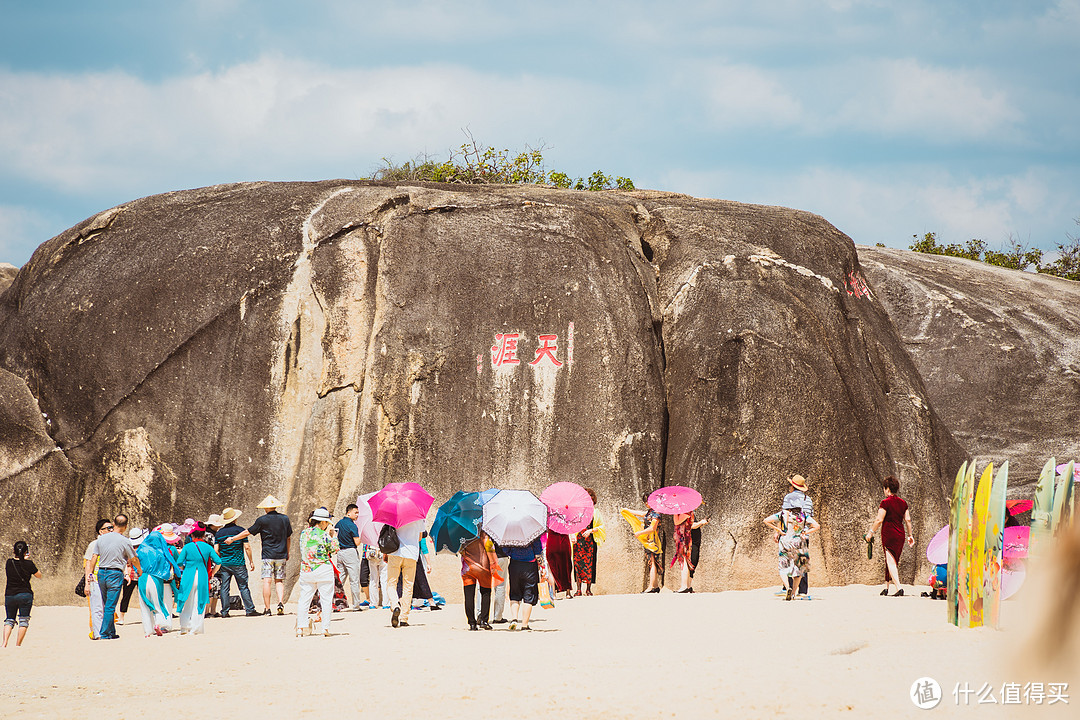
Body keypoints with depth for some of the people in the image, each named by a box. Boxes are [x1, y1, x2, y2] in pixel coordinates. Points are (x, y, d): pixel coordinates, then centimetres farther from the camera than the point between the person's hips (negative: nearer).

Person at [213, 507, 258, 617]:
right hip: (238, 563, -3)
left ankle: (225, 611, 3)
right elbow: (247, 547, -6)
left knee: (224, 588, 6)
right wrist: (251, 561, 2)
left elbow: (216, 550, 2)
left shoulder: (219, 533, 4)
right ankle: (249, 609, -2)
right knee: (243, 587, 1)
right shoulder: (240, 530, -5)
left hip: (224, 563, 3)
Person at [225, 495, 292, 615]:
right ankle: (281, 603, -10)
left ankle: (267, 608, -7)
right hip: (281, 555, 3)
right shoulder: (285, 519, 6)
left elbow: (248, 532, 2)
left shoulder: (262, 520, -4)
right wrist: (287, 554, 28)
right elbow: (288, 537, 15)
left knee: (267, 581, -3)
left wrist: (232, 539, 14)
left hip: (268, 555, -3)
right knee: (279, 581, 9)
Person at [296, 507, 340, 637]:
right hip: (323, 570, -5)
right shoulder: (323, 535, -12)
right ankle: (325, 627, 1)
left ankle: (300, 628, 1)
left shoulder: (304, 533, 4)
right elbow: (335, 549, -2)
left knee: (304, 600, 7)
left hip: (306, 571, 5)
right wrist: (334, 536, 12)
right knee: (326, 600, 4)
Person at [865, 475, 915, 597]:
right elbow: (908, 520, 10)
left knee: (891, 562, -8)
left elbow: (879, 520, -13)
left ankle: (899, 588, -20)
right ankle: (886, 587, 24)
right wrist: (910, 535, 16)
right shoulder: (903, 503, 8)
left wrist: (871, 532, -4)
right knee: (894, 562, 16)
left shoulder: (885, 503, -10)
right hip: (900, 535, 7)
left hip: (889, 535, -6)